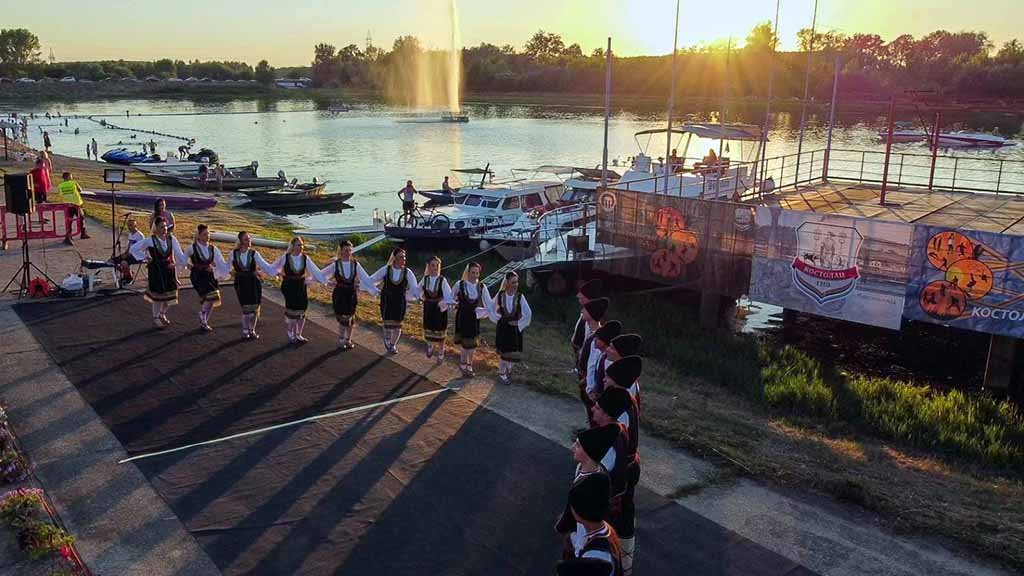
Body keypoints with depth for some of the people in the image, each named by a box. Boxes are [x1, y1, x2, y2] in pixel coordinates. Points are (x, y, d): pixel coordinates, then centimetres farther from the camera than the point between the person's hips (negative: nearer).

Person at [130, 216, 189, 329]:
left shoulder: (171, 239, -2)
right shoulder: (150, 241, -10)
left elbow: (179, 254, 0)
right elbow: (134, 249, -3)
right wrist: (145, 257, -7)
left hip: (169, 270, 3)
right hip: (156, 271, -3)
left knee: (171, 294, 8)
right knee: (158, 294, 3)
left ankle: (162, 314, 35)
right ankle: (155, 318, 22)